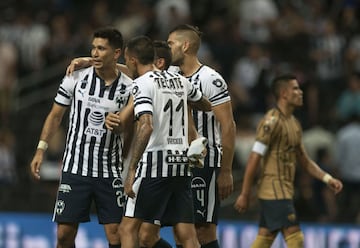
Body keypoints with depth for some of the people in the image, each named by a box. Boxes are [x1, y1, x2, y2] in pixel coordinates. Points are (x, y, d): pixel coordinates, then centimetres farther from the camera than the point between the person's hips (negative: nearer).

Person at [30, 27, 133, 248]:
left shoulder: (128, 88, -3)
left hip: (110, 172, -1)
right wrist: (41, 149, 2)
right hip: (74, 169, 1)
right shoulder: (76, 78, -1)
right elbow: (56, 116, 9)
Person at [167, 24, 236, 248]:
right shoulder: (171, 75, 11)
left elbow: (228, 126, -13)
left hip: (205, 162, -8)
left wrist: (226, 171, -16)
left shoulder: (211, 80, -11)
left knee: (204, 229, -9)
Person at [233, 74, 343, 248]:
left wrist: (327, 179, 9)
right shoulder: (272, 121, -13)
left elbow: (304, 160, 21)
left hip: (284, 191, 9)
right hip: (274, 190, -9)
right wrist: (244, 194, -17)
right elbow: (254, 159, -15)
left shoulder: (294, 124, 16)